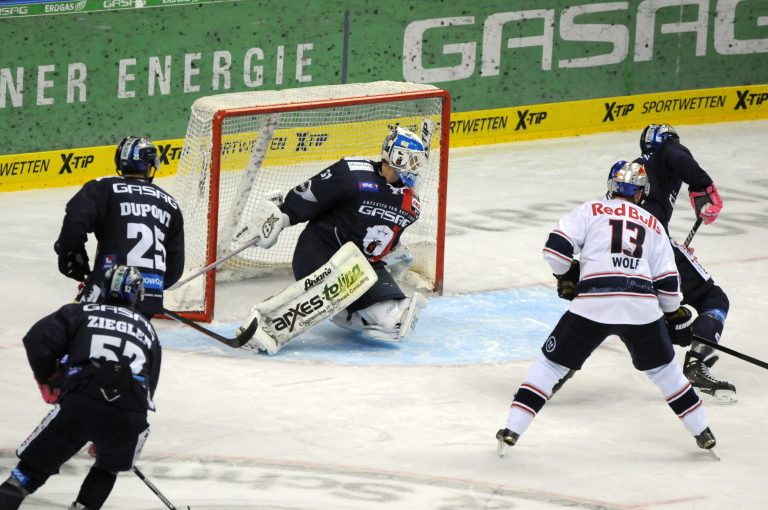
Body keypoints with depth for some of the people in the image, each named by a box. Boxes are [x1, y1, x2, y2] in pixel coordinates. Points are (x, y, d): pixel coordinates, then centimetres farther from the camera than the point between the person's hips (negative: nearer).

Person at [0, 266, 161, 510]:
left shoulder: (79, 313, 19)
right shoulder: (147, 329, 28)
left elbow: (38, 341, 4)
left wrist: (49, 382, 20)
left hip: (79, 406, -2)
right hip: (129, 417, 2)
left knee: (32, 468, 7)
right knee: (108, 467, 32)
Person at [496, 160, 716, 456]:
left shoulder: (590, 211, 13)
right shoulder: (653, 225, 21)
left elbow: (556, 249, 1)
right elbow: (667, 284, 16)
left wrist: (568, 276, 21)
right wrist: (672, 312, 35)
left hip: (593, 302, -2)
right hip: (642, 307, 2)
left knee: (551, 363, 10)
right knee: (663, 368, 23)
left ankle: (512, 431, 4)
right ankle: (702, 433, 28)